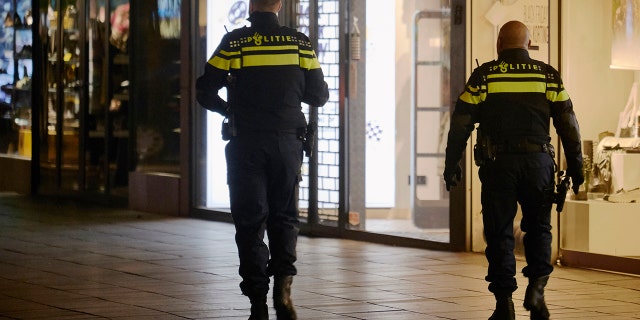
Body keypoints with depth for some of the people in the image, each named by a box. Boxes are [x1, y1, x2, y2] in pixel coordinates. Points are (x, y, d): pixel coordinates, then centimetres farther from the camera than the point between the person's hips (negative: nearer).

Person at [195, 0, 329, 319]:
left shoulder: (234, 43, -5)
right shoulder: (299, 42, 1)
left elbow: (205, 92, -4)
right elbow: (318, 95, 5)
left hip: (246, 145, -2)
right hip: (287, 143, 2)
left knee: (250, 222, 5)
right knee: (284, 217, 14)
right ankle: (283, 283, -8)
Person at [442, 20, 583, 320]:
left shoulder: (483, 77, 1)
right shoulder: (548, 76, 5)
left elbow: (460, 125, 0)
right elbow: (568, 125, 5)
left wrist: (451, 165, 8)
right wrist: (575, 166, 12)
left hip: (497, 164, -1)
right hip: (538, 161, 1)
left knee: (500, 233, 5)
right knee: (538, 227, 17)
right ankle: (536, 287, -1)